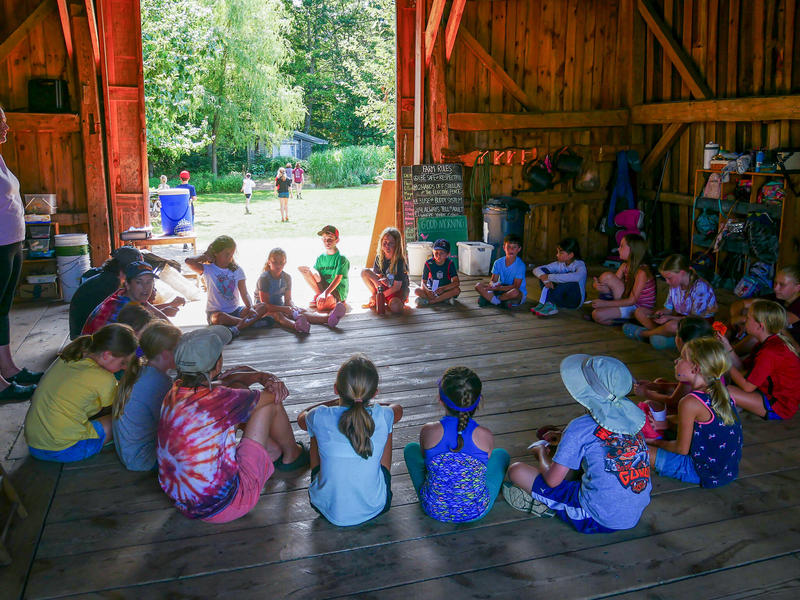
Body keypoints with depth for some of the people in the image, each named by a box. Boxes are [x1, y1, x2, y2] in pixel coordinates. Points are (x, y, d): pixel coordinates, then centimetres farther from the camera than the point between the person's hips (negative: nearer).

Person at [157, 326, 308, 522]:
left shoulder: (174, 393, -3)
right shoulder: (218, 401, -25)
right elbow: (272, 396, -7)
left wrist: (261, 376, 2)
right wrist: (272, 382, 14)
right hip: (223, 507, -7)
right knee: (270, 401, 1)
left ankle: (275, 451, 38)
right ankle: (292, 454, 30)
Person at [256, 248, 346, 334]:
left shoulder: (287, 277, 3)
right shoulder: (264, 278, -15)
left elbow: (288, 300, 3)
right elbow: (265, 304, -19)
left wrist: (292, 306, -21)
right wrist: (284, 309, -30)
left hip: (280, 307, 5)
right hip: (264, 309, -5)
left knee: (301, 312, -23)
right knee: (277, 315, -39)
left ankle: (327, 318, -51)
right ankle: (296, 325, -75)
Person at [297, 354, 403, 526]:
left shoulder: (320, 418, -20)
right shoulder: (382, 417, -18)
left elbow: (301, 418, 9)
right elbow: (398, 409, 11)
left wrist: (335, 402, 17)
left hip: (328, 510, 0)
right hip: (374, 509, 0)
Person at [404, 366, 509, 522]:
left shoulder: (428, 431, -20)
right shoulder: (485, 436, -20)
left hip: (435, 510, 0)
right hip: (477, 512, 0)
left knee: (411, 449, 24)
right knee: (501, 454, 23)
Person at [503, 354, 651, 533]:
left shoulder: (581, 428, -20)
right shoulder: (630, 415, -1)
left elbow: (552, 480, -12)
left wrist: (542, 454, 9)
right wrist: (566, 441, 24)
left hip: (598, 520, -7)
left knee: (516, 470, -2)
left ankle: (543, 504, 19)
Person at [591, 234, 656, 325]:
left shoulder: (642, 271, -21)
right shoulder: (625, 266, 4)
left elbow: (632, 301, -23)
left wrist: (606, 303, -25)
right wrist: (599, 286, -22)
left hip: (640, 308, -8)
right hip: (627, 302, 8)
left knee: (598, 315, -23)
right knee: (606, 276, -8)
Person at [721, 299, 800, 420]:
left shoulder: (770, 352, -29)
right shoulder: (771, 342, 4)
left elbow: (747, 387, -24)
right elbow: (742, 367, 7)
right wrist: (727, 347, -2)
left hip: (780, 408, -11)